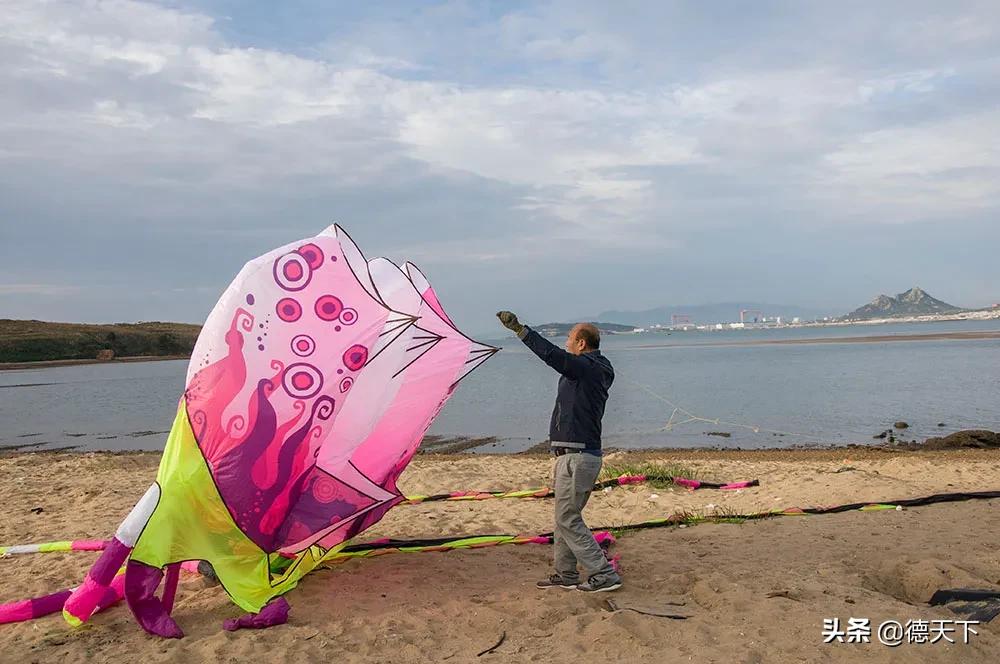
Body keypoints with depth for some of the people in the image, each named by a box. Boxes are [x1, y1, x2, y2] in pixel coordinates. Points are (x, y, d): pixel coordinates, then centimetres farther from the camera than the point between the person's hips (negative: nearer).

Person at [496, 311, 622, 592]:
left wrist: (519, 328, -23)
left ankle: (604, 574, 2)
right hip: (576, 455, 10)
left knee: (567, 519, -3)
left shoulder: (586, 367, -16)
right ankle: (566, 574, 26)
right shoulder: (598, 369, 14)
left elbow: (552, 355, -27)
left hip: (576, 457, -10)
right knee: (565, 516, 17)